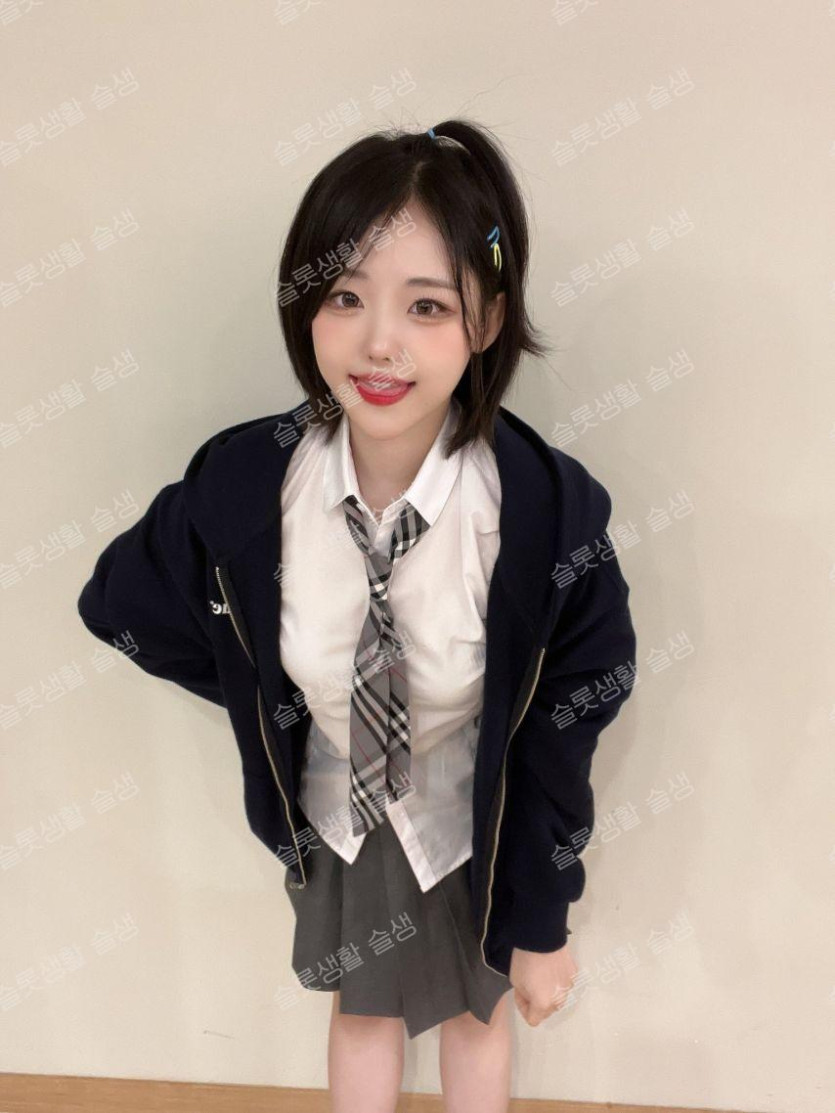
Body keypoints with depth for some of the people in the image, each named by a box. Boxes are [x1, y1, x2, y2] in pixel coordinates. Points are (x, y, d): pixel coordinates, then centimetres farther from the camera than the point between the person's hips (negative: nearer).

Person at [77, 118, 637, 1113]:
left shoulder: (555, 512, -31)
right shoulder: (238, 484, -26)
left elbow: (561, 743, -18)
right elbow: (121, 606, -5)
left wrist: (542, 926, -7)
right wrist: (268, 697, -1)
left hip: (479, 833, -1)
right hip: (336, 820, 2)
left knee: (476, 1015, 29)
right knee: (363, 1011, 30)